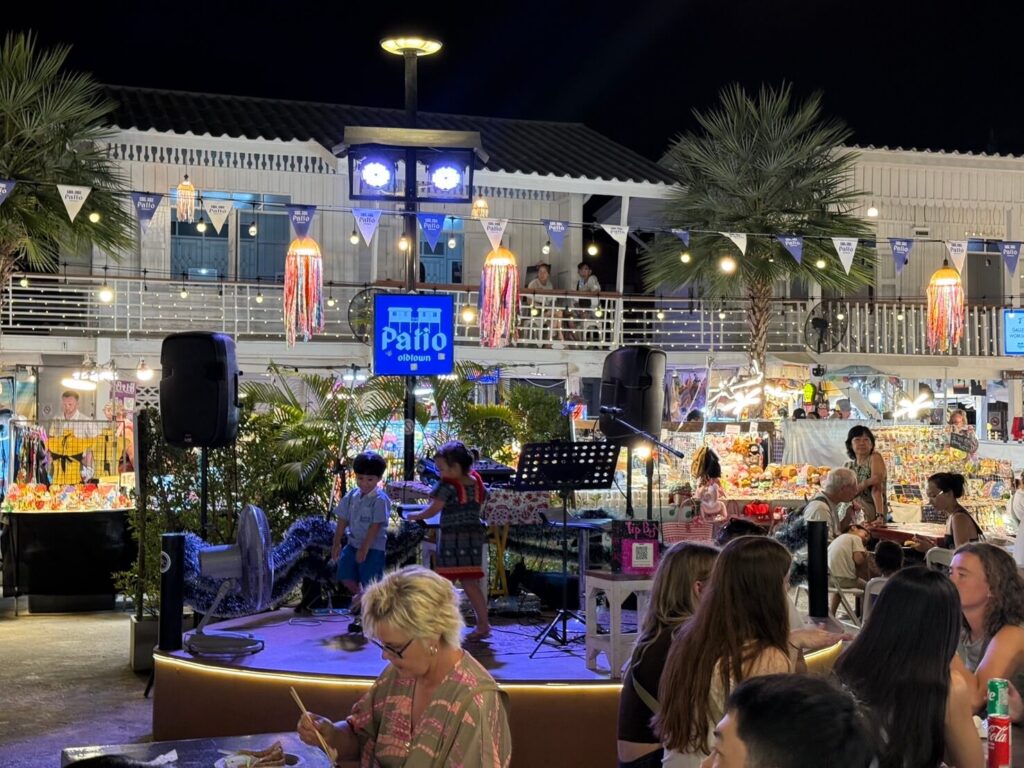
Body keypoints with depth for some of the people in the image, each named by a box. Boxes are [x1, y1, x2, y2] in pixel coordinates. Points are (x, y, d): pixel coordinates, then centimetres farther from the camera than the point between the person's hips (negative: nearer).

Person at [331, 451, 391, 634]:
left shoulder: (380, 500, -15)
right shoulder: (351, 496, 4)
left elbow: (375, 526, -18)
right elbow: (343, 521, 9)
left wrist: (364, 549, -19)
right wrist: (336, 544, 8)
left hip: (373, 547, -6)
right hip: (353, 544, 6)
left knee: (369, 583, -1)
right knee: (346, 577, 3)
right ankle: (360, 597, 31)